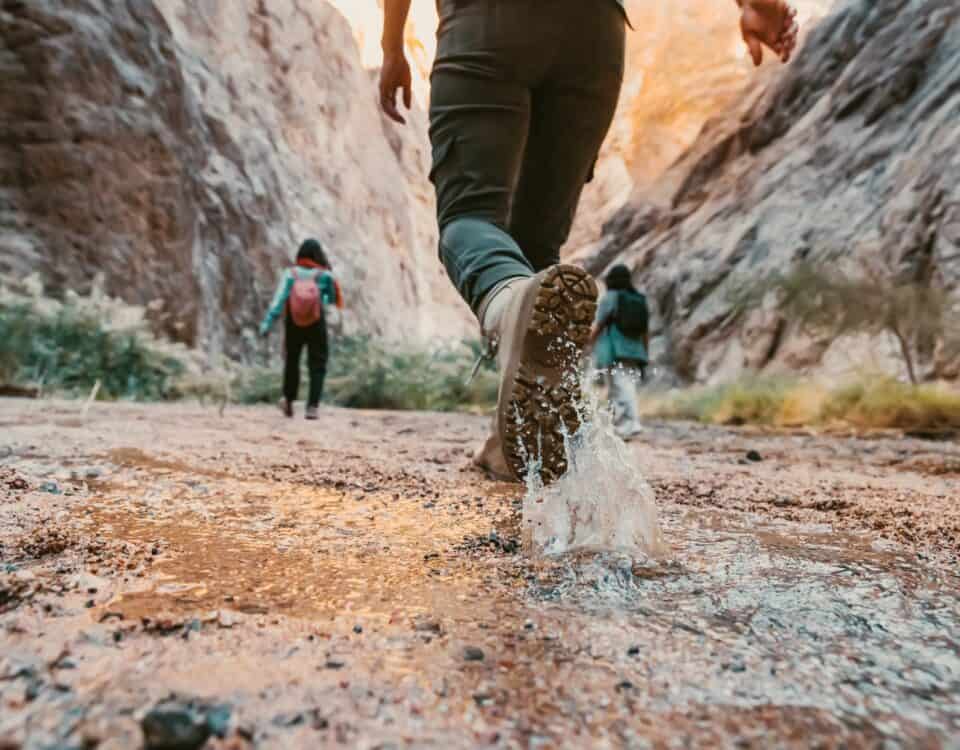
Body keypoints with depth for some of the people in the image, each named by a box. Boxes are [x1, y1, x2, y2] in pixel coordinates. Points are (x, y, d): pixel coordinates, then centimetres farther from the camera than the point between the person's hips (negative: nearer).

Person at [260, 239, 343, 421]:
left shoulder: (290, 274, -11)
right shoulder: (325, 275, -11)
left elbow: (278, 300, -19)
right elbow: (333, 298, 3)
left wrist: (267, 323, -22)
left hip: (294, 324, 2)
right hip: (317, 325, -1)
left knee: (292, 360, 21)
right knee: (317, 365, 5)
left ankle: (289, 400, 31)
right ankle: (312, 407, -7)